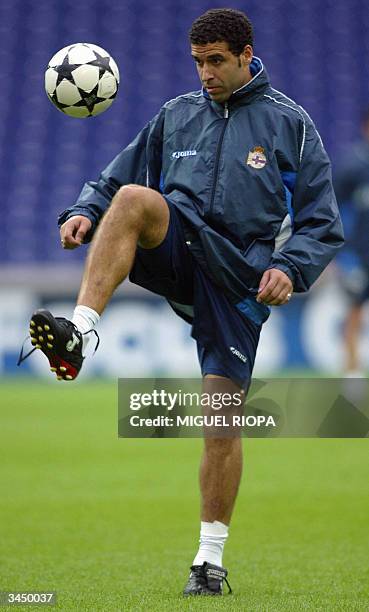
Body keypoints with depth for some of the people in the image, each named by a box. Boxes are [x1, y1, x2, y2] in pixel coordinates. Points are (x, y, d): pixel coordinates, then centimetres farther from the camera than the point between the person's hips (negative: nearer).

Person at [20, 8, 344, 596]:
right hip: (179, 253, 2)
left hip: (240, 277, -2)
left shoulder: (290, 123, 7)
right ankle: (78, 332, -42)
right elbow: (117, 180, 19)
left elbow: (322, 223, 6)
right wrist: (85, 213, -2)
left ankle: (211, 558, 6)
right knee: (134, 199, -30)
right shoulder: (177, 115, 16)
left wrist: (290, 267, -13)